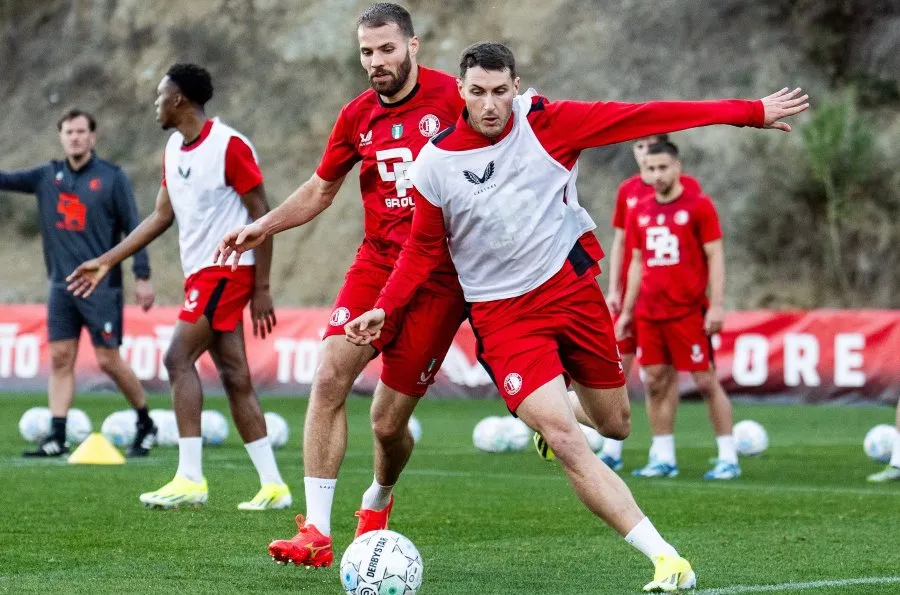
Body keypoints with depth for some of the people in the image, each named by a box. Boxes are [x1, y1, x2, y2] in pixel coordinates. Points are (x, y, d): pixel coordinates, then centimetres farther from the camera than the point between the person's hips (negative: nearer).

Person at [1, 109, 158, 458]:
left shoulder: (112, 177, -3)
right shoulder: (47, 177, 9)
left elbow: (133, 226, -5)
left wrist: (142, 276, -11)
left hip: (101, 286, -4)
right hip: (61, 285, 4)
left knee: (108, 360, -4)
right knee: (60, 359, 1)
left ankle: (146, 425, 14)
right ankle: (57, 438, 1)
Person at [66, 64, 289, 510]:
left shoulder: (230, 145, -14)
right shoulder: (173, 149, 12)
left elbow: (262, 216, -12)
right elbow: (162, 215, 18)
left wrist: (262, 289, -13)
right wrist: (107, 261, 15)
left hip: (227, 269, -8)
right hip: (201, 272, 8)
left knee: (178, 358, -16)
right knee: (234, 376, 6)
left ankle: (190, 478, -16)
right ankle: (272, 485, 9)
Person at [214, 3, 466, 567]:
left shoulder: (452, 97, -8)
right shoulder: (358, 117, 7)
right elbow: (320, 190, 20)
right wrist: (263, 226, 8)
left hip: (438, 277, -4)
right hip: (376, 263, 4)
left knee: (389, 423, -1)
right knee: (330, 378, -16)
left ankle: (379, 500, 35)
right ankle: (317, 533, -12)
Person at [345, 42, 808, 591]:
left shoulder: (545, 122, -10)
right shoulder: (434, 165, -8)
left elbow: (644, 117, -12)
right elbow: (424, 250, 7)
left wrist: (752, 112, -12)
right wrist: (384, 309, -6)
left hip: (572, 287, 2)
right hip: (503, 314, -2)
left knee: (616, 427, 15)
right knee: (567, 442, -18)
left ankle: (560, 401, 53)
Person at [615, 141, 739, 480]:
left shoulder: (698, 206, -4)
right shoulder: (641, 212, 11)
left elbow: (715, 257, -5)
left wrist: (716, 306, -12)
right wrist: (627, 310, 16)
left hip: (688, 311, -5)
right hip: (649, 313, 5)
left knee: (706, 382, -4)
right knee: (656, 382, 5)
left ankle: (728, 458, 2)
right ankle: (663, 458, 12)